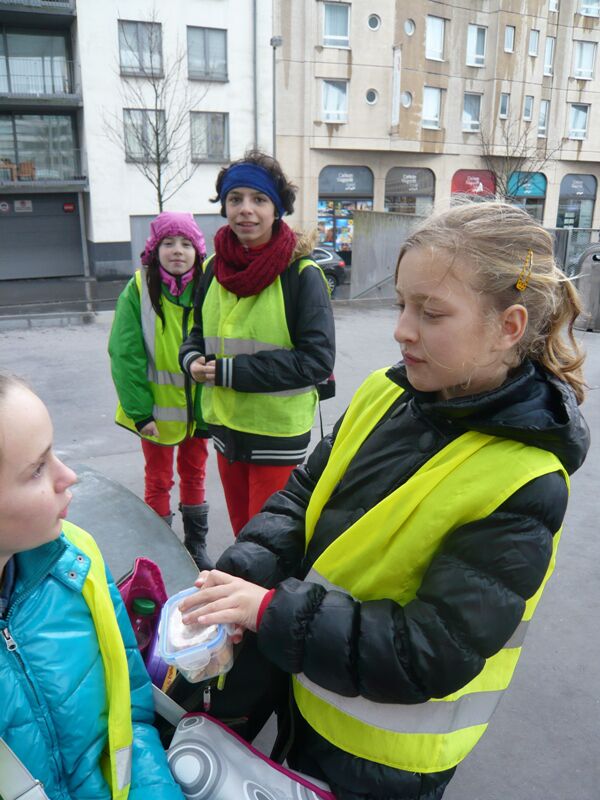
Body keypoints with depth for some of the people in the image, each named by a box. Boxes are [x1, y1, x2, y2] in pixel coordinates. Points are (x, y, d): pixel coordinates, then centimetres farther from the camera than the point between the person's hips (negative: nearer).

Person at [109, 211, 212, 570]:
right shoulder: (139, 289, -11)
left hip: (198, 405, 2)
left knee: (194, 475, 18)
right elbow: (126, 355, -12)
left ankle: (196, 544, 36)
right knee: (158, 480, 13)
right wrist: (140, 412, -15)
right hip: (157, 407, -2)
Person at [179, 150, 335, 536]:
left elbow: (317, 360, -17)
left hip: (279, 434, -5)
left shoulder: (302, 274, -14)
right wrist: (193, 359, -8)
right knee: (242, 534, 21)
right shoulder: (215, 268, 3)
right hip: (226, 429, 6)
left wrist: (229, 371, -19)